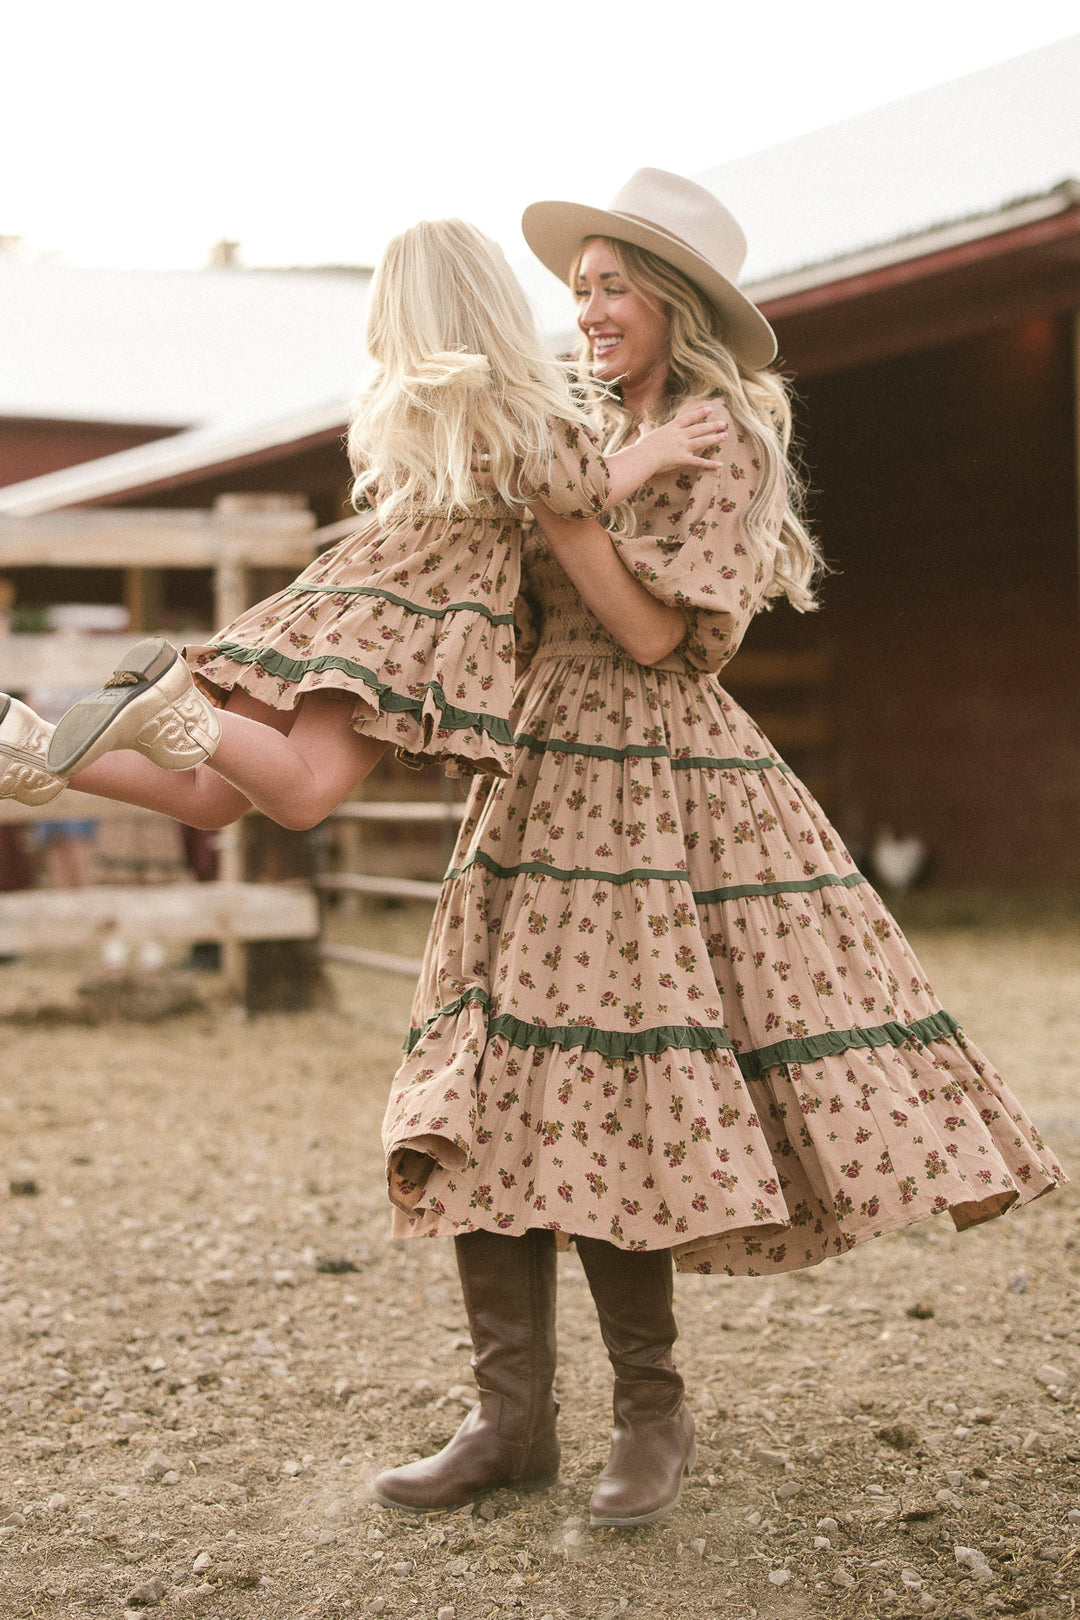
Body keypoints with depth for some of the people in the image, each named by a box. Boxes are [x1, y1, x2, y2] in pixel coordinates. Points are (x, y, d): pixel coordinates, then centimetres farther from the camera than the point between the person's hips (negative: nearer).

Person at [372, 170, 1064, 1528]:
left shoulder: (730, 445, -1)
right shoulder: (585, 439, 19)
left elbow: (657, 630, -12)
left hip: (659, 789, -6)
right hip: (541, 778, 7)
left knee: (590, 1110, -11)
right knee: (484, 1106, -2)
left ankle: (651, 1414, 5)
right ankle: (511, 1418, 3)